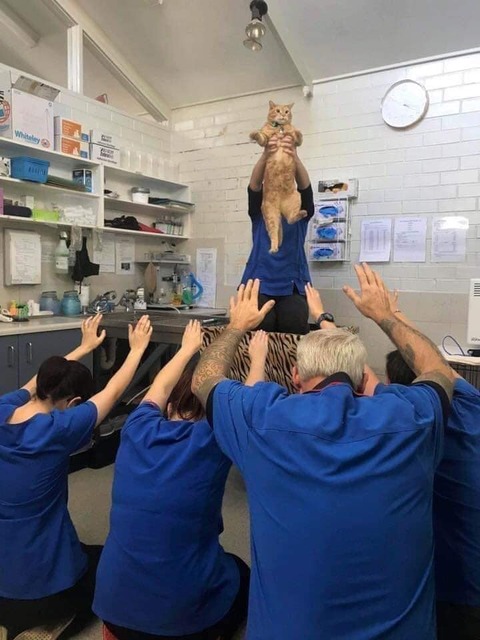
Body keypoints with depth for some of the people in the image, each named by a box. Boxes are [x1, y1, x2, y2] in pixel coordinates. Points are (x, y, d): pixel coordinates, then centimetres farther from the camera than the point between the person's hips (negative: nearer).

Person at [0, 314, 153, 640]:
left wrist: (85, 348, 18)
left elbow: (47, 378, 8)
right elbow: (113, 392, -13)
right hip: (41, 580, -6)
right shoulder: (59, 429, -26)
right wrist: (137, 349, 2)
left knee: (88, 553, 32)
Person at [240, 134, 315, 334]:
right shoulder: (259, 212, 13)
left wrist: (295, 158, -29)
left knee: (294, 324, -24)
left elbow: (305, 186, -8)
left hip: (292, 283, 1)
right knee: (259, 326, -25)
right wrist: (265, 156, -27)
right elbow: (254, 185, -7)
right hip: (260, 281, 0)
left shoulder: (300, 213, 12)